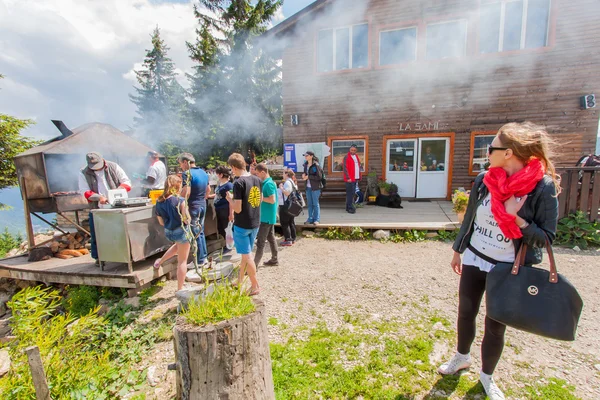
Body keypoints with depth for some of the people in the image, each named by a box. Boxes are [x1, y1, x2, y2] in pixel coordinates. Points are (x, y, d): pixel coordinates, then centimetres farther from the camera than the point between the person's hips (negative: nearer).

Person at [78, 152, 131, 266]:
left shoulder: (113, 167, 1)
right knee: (96, 235, 7)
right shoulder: (84, 174, 0)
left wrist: (118, 191, -19)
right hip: (97, 209, 0)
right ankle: (98, 257, 21)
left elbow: (126, 181, 0)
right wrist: (99, 197, -25)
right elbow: (85, 191, -7)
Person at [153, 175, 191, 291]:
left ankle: (160, 261, 40)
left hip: (168, 232, 6)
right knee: (182, 261, 8)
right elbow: (187, 220, -19)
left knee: (178, 244, 41)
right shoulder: (180, 200, -20)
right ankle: (180, 289, 17)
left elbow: (161, 222, 6)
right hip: (182, 231, -6)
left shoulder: (159, 202, -2)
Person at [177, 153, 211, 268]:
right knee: (200, 232, 17)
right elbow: (208, 190, 16)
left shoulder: (187, 173, -16)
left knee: (195, 234, 2)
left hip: (193, 207, -8)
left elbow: (186, 192, -23)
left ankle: (200, 260, 12)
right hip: (202, 205, 8)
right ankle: (204, 257, 25)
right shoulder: (203, 172, 9)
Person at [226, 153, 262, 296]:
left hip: (242, 224, -7)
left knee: (247, 255, 5)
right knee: (246, 253, 19)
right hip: (255, 223, 7)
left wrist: (230, 199, -3)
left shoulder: (238, 183, -19)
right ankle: (239, 281, 35)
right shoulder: (257, 179, 2)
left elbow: (238, 209, -22)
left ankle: (255, 286, 14)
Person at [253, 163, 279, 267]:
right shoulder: (267, 182, 12)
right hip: (269, 216, 10)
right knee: (271, 238, 16)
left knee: (260, 240, -4)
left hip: (266, 217, -10)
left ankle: (255, 263, 3)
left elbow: (272, 200, -23)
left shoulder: (268, 184, -18)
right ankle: (274, 260, 26)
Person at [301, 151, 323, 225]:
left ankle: (317, 219, 11)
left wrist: (308, 177, -16)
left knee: (315, 203, 1)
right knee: (309, 204, 11)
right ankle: (310, 219, 20)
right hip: (308, 187, 7)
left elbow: (319, 177, -15)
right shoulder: (305, 165, 10)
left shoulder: (316, 165, -12)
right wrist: (303, 175, -2)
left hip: (315, 187, -6)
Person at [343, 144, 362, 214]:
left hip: (355, 178, 8)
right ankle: (350, 208, -2)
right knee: (350, 193, -7)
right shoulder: (347, 157, -7)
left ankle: (348, 207, 19)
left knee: (352, 193, 11)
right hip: (350, 179, -8)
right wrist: (348, 178, -19)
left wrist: (359, 176, 14)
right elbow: (345, 168, -13)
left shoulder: (356, 157, 17)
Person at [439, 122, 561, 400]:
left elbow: (546, 237, -12)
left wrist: (517, 219, -29)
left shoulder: (543, 187, -16)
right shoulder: (484, 180, -5)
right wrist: (457, 250, 12)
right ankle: (462, 357, 44)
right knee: (465, 313, 17)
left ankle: (486, 376, 37)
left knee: (495, 327, 11)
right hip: (473, 261, 4)